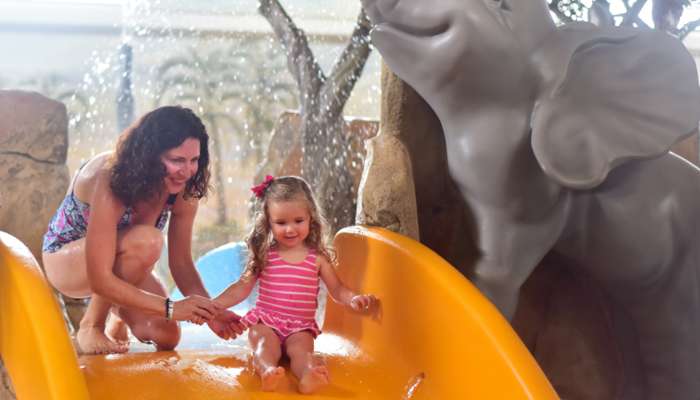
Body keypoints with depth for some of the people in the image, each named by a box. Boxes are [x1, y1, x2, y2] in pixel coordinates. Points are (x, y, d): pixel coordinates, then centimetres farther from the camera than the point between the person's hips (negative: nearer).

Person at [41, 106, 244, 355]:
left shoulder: (183, 190, -18)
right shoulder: (110, 182, -36)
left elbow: (181, 262, -11)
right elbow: (100, 280, -39)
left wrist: (209, 310, -29)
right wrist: (171, 308, -43)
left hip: (120, 268, 6)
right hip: (65, 259, -6)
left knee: (166, 336, -17)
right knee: (146, 241, -36)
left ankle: (118, 314, 18)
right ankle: (90, 328, -15)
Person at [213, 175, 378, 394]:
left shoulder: (318, 257, 5)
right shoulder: (264, 255, 6)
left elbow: (337, 290, 8)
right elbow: (242, 288, 8)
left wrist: (354, 299, -15)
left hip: (300, 326, -1)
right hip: (265, 321, 1)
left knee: (300, 348, -32)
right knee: (265, 345, -32)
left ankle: (309, 375, -63)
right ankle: (268, 371, -63)